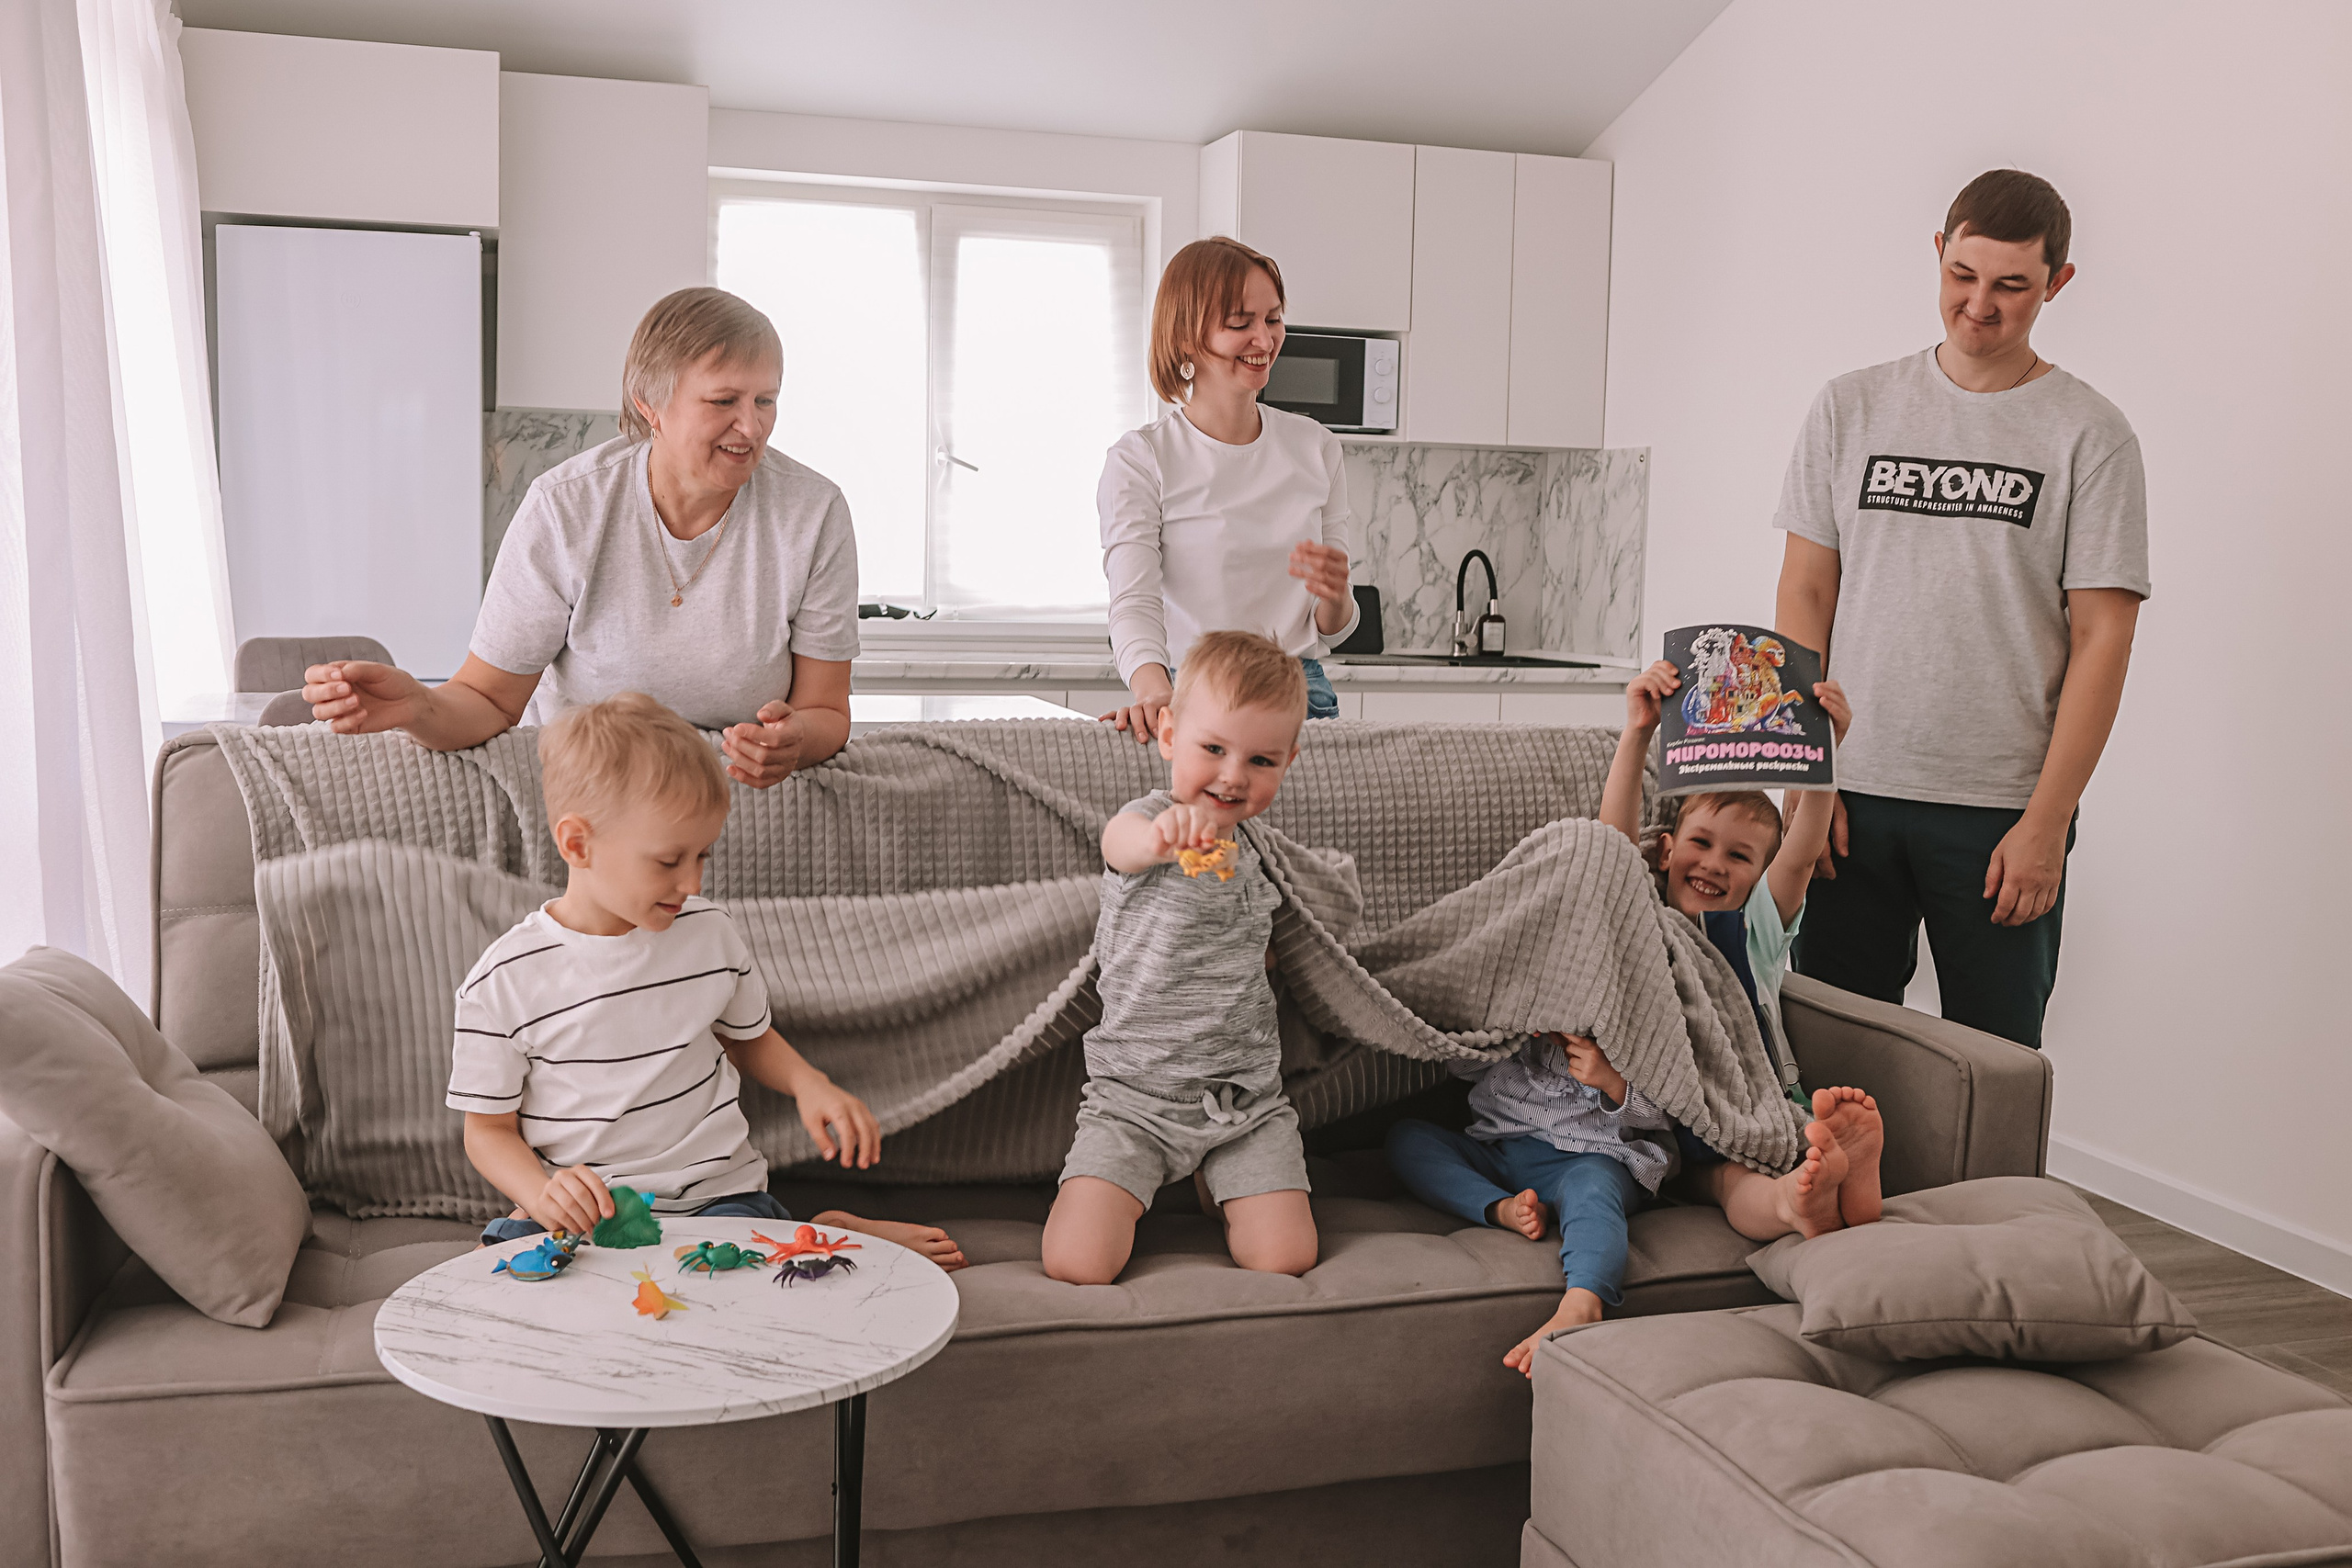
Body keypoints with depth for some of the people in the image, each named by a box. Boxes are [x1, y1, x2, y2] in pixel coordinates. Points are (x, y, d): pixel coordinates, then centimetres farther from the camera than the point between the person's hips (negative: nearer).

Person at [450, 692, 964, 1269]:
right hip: (582, 1206, -1)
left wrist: (809, 1085, 1)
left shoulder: (710, 933, 4)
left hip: (717, 1192, 1)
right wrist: (543, 1193, -20)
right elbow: (488, 1128, 1)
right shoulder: (504, 981, -7)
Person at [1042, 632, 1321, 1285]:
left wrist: (1263, 953, 8)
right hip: (1135, 1095, -4)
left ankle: (1212, 1187, 21)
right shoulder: (1153, 817, -13)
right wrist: (1161, 835, -64)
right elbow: (1122, 842, -43)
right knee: (1076, 1265, -17)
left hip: (1246, 1096, 5)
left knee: (1285, 1257, -11)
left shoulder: (1252, 855, 8)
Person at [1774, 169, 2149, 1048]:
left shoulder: (2089, 435, 1)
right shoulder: (1851, 408, 8)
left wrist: (2048, 822, -9)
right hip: (1852, 793, 2)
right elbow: (1805, 591, 7)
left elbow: (2101, 638, -3)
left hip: (2004, 811, -2)